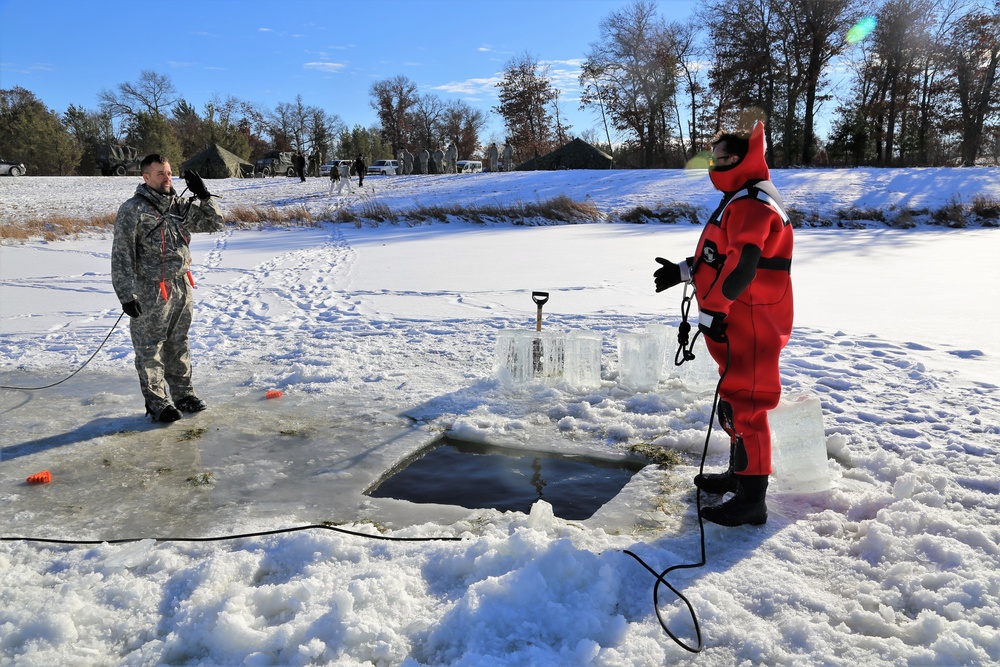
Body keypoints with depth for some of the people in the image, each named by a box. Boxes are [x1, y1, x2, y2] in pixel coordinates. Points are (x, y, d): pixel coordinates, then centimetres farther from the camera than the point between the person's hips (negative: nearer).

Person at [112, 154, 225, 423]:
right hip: (150, 292, -6)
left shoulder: (180, 206, 7)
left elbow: (215, 224, 12)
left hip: (182, 287, 6)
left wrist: (204, 195, -2)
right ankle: (156, 402, 12)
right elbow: (121, 256, -12)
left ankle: (183, 394, 27)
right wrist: (126, 295, -15)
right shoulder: (132, 210, -10)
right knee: (150, 348, 3)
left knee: (179, 345, 15)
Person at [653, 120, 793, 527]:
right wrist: (685, 271, 15)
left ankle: (752, 500, 3)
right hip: (738, 324, 11)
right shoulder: (741, 200, 17)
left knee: (742, 405, -6)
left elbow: (741, 266, -28)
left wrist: (711, 310, -23)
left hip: (752, 326, -11)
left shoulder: (751, 205, -18)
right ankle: (739, 475, 36)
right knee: (736, 401, 20)